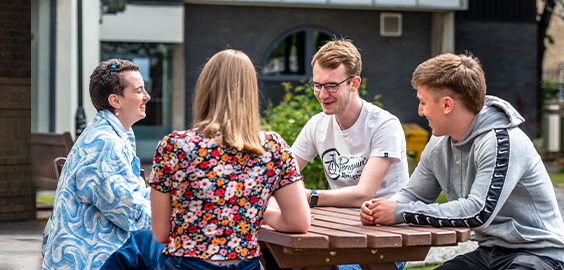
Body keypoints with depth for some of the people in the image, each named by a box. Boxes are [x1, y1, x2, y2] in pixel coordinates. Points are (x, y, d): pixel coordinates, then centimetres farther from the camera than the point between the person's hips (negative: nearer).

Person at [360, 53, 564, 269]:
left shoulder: (502, 142, -21)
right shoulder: (439, 146, 5)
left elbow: (479, 213, -30)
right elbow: (412, 194, 15)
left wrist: (401, 212, -25)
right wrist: (378, 210, -9)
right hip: (488, 252, 7)